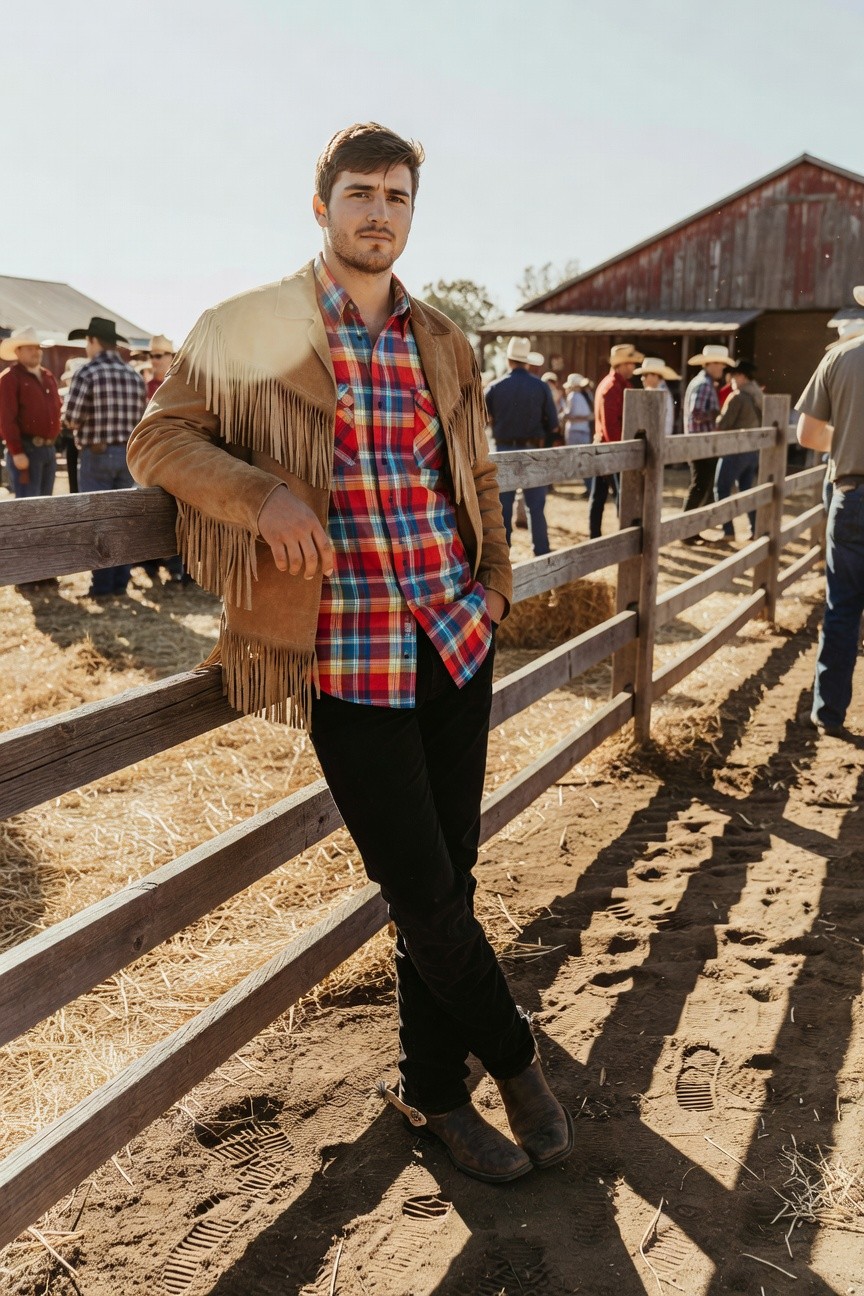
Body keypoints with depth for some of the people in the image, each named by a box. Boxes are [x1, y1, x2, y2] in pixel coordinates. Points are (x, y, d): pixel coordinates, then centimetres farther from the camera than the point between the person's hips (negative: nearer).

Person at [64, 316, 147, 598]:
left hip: (97, 454, -5)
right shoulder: (135, 375, 7)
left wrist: (89, 419, 9)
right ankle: (120, 582, 15)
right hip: (128, 454, 5)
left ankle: (102, 585, 2)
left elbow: (71, 419, -11)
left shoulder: (87, 373, -11)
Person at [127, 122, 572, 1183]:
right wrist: (261, 492, -17)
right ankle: (513, 1058, 27)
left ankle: (433, 1088, 31)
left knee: (448, 876, 11)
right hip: (347, 654, -4)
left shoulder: (442, 342, 14)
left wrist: (494, 579, 11)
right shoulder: (248, 329, 0)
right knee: (423, 889, -1)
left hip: (457, 637, 5)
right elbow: (158, 439, 1)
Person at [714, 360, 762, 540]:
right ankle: (756, 529, 12)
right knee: (746, 490, 15)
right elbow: (762, 423, 14)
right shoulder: (759, 396, 10)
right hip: (754, 449, 8)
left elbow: (722, 424, -13)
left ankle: (728, 531, -4)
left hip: (736, 449, -8)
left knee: (722, 489, 0)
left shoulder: (737, 396, -14)